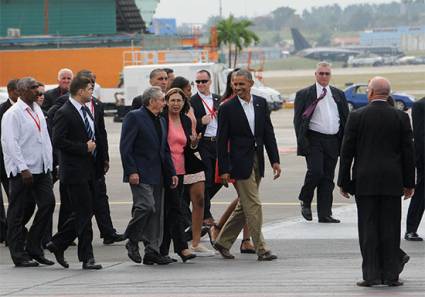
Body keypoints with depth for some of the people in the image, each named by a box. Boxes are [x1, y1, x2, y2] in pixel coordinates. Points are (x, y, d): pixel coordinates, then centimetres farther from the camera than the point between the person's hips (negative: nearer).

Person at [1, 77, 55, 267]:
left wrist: (49, 164, 12)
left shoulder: (37, 110, 13)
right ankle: (19, 256, 7)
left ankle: (33, 247, 12)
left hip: (41, 169, 7)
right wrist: (23, 169, -19)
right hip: (22, 171, -7)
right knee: (17, 213, 1)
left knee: (48, 204, 0)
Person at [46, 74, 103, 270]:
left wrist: (95, 148, 8)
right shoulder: (64, 113, -13)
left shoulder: (86, 111, 15)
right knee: (83, 213, -6)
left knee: (84, 213, 10)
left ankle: (57, 244, 20)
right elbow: (58, 141, -20)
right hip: (75, 172, -9)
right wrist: (84, 148, -18)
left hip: (89, 171, 9)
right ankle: (87, 257, 3)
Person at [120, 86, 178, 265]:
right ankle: (132, 241, -1)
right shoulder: (134, 117, -7)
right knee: (146, 206, -19)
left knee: (157, 213, 5)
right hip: (141, 175, -8)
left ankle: (152, 252, 8)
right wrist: (131, 171, -18)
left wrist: (172, 172, 13)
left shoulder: (161, 121, 18)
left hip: (158, 175, 8)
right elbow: (125, 147, -12)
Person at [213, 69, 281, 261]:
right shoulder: (227, 108, -6)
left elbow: (269, 133, 10)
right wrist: (224, 169, -10)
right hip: (240, 163, -6)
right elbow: (222, 141, -6)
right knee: (253, 206, -7)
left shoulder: (261, 104, 8)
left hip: (257, 162, 6)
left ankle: (223, 242, 24)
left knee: (244, 207, 12)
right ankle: (261, 249, -2)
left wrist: (275, 160, 4)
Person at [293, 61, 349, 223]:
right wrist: (302, 141, -12)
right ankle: (305, 201, 6)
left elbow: (345, 119, 16)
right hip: (314, 140, -4)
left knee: (328, 178, 4)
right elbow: (298, 120, -2)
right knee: (315, 171, -18)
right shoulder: (304, 94, 2)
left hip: (333, 141, 4)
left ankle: (325, 214, 7)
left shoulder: (339, 95, 15)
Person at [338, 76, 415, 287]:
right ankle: (391, 275, 5)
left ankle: (371, 275, 0)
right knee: (391, 228, 5)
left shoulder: (357, 116, -4)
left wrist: (344, 181, 5)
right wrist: (409, 183, 10)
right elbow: (408, 152, 3)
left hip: (365, 181, -1)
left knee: (368, 228, 2)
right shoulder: (401, 117, 0)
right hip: (392, 182, 1)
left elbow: (346, 151, -2)